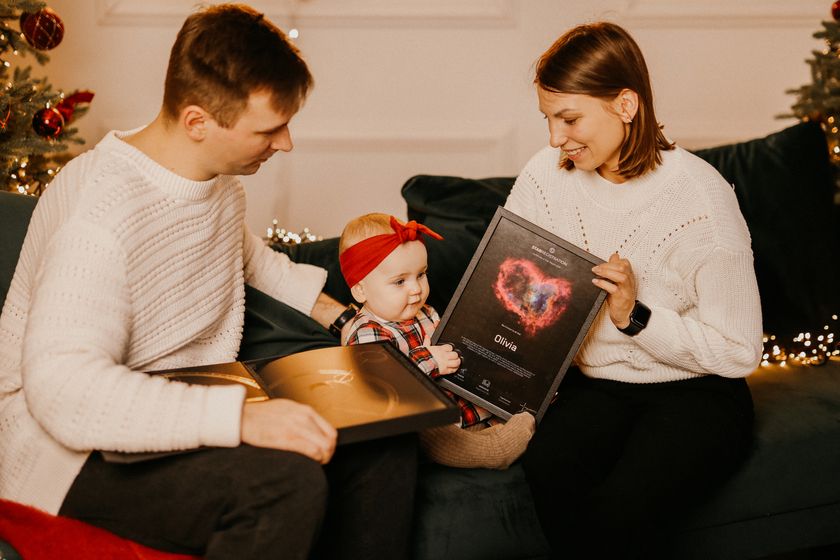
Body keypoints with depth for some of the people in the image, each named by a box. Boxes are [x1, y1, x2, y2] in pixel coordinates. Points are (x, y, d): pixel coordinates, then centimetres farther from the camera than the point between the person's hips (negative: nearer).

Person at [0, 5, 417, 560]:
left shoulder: (221, 180, 5)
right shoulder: (101, 217, -27)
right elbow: (61, 389, -37)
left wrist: (311, 296, 19)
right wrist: (240, 415, -44)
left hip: (195, 406, 9)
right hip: (76, 449, -9)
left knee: (384, 440, -6)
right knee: (286, 482, -33)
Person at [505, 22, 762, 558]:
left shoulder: (702, 197, -16)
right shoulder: (546, 176, -1)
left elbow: (738, 352, -13)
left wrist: (635, 317, -25)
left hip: (693, 392, -4)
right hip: (593, 382, 4)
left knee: (625, 499, -32)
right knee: (548, 464, -29)